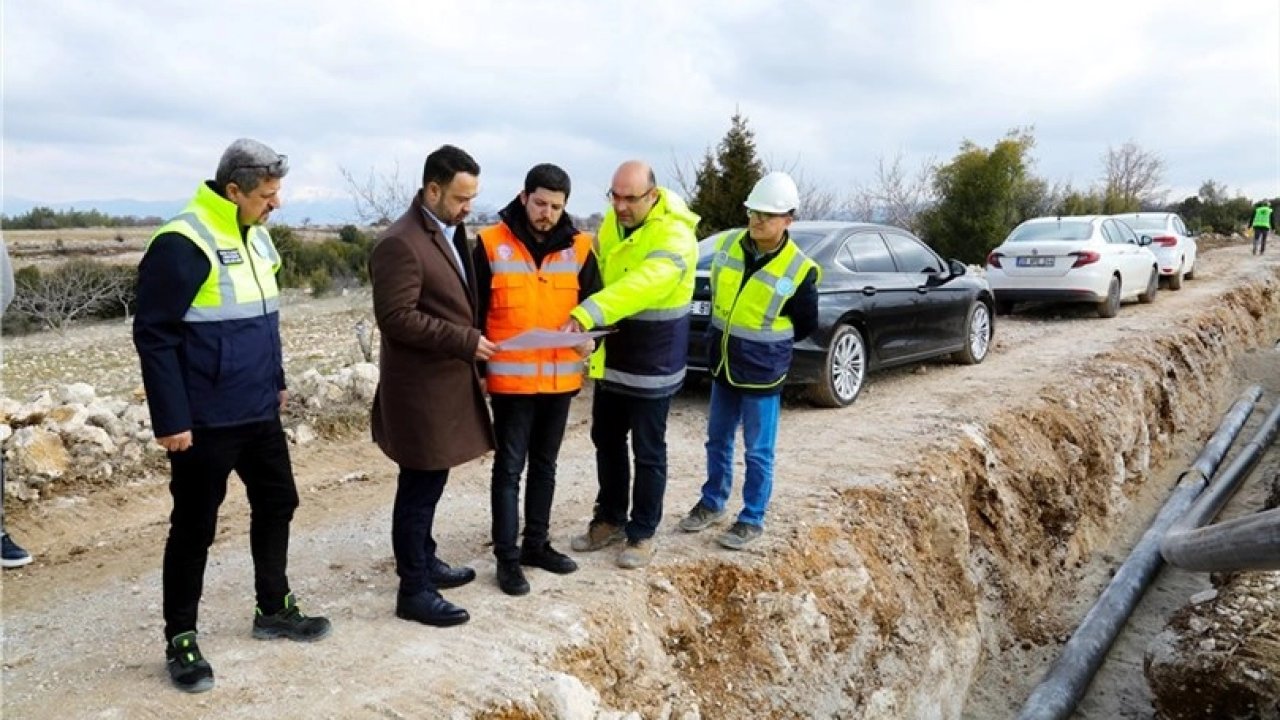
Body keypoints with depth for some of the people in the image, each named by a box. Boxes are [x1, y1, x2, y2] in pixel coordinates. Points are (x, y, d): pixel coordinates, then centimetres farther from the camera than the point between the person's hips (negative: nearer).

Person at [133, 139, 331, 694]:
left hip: (259, 412, 8)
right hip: (205, 420, -8)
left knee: (277, 503, 16)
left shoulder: (256, 237, 9)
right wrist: (171, 420, -18)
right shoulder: (182, 244, -17)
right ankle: (181, 639, 22)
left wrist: (276, 381, 18)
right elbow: (154, 336, -18)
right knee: (194, 528, 5)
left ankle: (274, 609, 34)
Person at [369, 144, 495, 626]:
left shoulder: (451, 231, 12)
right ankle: (414, 590, 10)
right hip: (420, 387, -9)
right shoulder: (400, 243, -18)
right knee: (419, 489, -1)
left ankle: (424, 561, 33)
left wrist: (471, 344, 11)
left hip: (446, 380, 9)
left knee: (428, 485, 19)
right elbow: (396, 318, -22)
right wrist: (466, 342, -21)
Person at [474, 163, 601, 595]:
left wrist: (590, 336, -13)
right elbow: (474, 310, -2)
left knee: (544, 466, 15)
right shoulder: (491, 243, -6)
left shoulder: (577, 247, 3)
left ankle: (536, 544, 29)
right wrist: (477, 366, -5)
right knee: (509, 468, 3)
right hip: (510, 379, -3)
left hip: (560, 378, 4)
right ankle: (507, 557, 12)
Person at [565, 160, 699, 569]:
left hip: (652, 363, -7)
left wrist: (588, 313, -50)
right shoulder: (612, 222, 2)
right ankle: (610, 519, 33)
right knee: (606, 441, 16)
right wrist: (591, 325, 0)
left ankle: (642, 533, 21)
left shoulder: (674, 234, -22)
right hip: (611, 357, 7)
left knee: (648, 452, 5)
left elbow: (642, 284, -38)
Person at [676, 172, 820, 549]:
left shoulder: (800, 270, -15)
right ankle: (712, 503, 35)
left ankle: (752, 519, 21)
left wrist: (766, 342, 2)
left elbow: (806, 325, -2)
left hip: (762, 373, -5)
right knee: (717, 441, 18)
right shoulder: (728, 246, -1)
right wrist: (720, 336, 11)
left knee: (758, 451, 7)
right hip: (723, 366, 5)